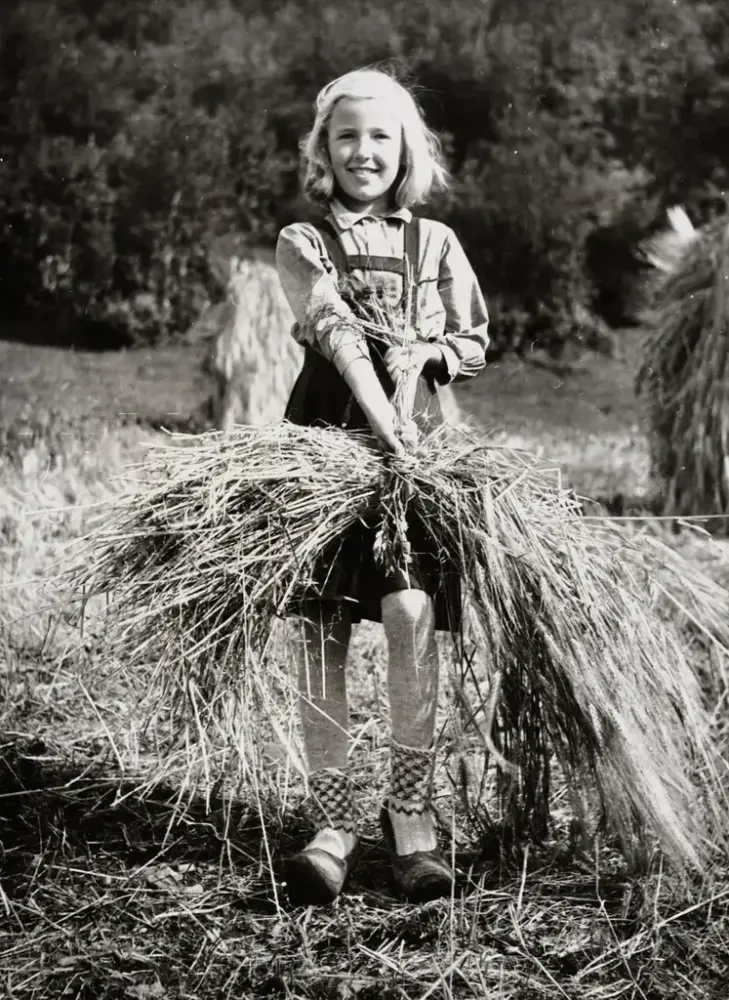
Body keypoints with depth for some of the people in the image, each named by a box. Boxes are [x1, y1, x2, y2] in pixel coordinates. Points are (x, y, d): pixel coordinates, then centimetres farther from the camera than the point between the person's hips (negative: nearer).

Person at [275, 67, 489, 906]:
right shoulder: (302, 242, 6)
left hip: (416, 442, 1)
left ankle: (411, 814, -3)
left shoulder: (435, 243, 13)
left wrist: (425, 352, -5)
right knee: (321, 633, -3)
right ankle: (332, 823, 5)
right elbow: (335, 330, -11)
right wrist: (382, 421, -26)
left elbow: (476, 342, 18)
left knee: (410, 612, -16)